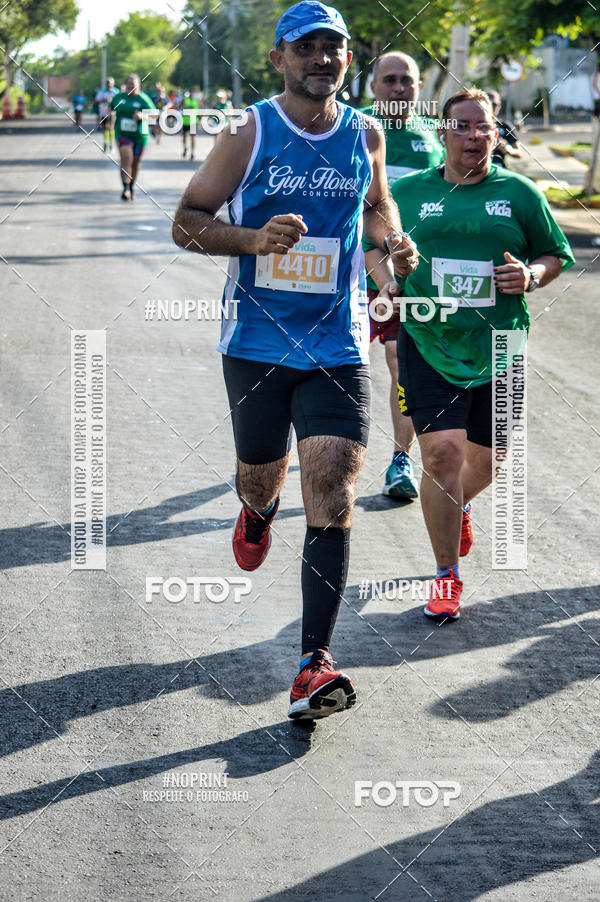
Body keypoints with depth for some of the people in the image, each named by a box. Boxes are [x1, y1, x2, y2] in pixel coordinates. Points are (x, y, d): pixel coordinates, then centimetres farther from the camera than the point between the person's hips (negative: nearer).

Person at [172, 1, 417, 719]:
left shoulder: (365, 135, 4)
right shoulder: (248, 133, -6)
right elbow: (187, 221, -3)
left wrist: (395, 240, 3)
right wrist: (254, 238, -21)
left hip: (337, 347, 1)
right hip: (257, 342, -1)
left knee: (333, 496, -12)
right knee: (261, 477, 16)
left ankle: (315, 665, -11)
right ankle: (257, 512, 58)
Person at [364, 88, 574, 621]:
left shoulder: (520, 193, 4)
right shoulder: (408, 192, 5)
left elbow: (556, 255, 12)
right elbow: (372, 245, 17)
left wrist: (532, 275, -10)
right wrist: (387, 281, -3)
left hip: (500, 350, 2)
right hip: (429, 342, -1)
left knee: (487, 460, 11)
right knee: (442, 453, -14)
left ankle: (460, 504, 50)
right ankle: (448, 577, 0)